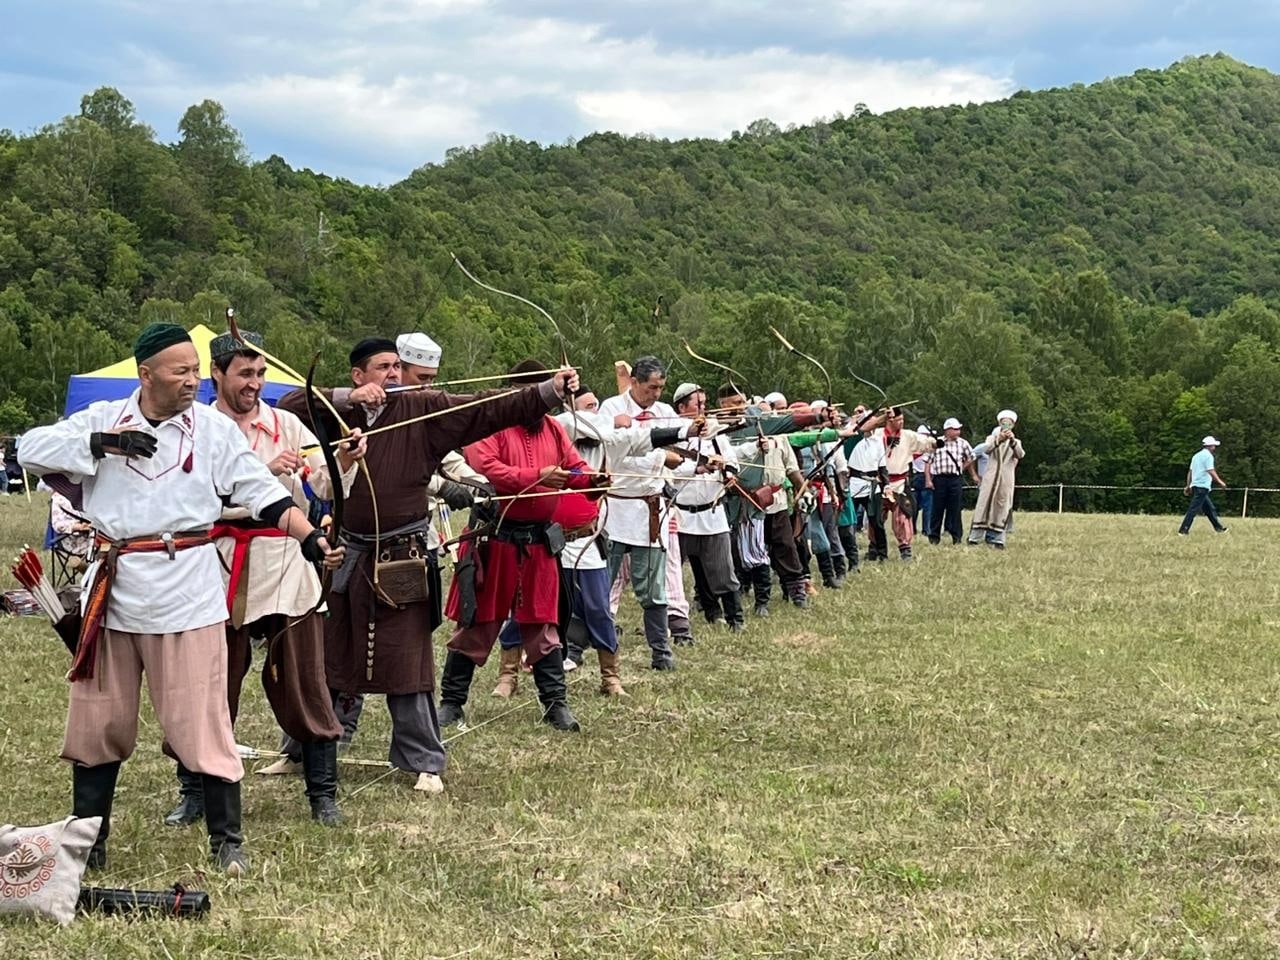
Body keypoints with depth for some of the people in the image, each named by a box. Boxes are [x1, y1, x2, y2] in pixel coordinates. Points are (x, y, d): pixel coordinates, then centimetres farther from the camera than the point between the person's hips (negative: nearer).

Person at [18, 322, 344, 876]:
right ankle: (87, 841, 26)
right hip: (112, 588, 3)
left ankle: (226, 840, 10)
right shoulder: (103, 419, 4)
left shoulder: (214, 429, 0)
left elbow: (264, 495, -3)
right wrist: (102, 444, -14)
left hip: (185, 591, -2)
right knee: (96, 722, 12)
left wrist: (310, 539, -17)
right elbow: (32, 449, -3)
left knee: (201, 722, -3)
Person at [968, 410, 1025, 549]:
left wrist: (1012, 441, -26)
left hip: (1006, 479, 1)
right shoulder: (992, 438, 13)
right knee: (984, 505, -6)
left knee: (1002, 508, -1)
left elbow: (1019, 455, -8)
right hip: (990, 477, -1)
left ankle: (998, 539, -1)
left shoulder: (1016, 442, 15)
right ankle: (975, 537, -7)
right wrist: (998, 440, -30)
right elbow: (987, 449, -10)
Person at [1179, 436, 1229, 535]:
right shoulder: (1208, 456, -8)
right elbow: (1211, 471, -15)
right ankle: (1183, 530, -16)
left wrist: (1188, 486, 20)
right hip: (1202, 486, -10)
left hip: (1195, 485, 10)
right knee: (1194, 509, -12)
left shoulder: (1197, 456, 19)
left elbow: (1190, 472, 19)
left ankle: (1219, 528, 20)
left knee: (1210, 508, 15)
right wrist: (1220, 482, -9)